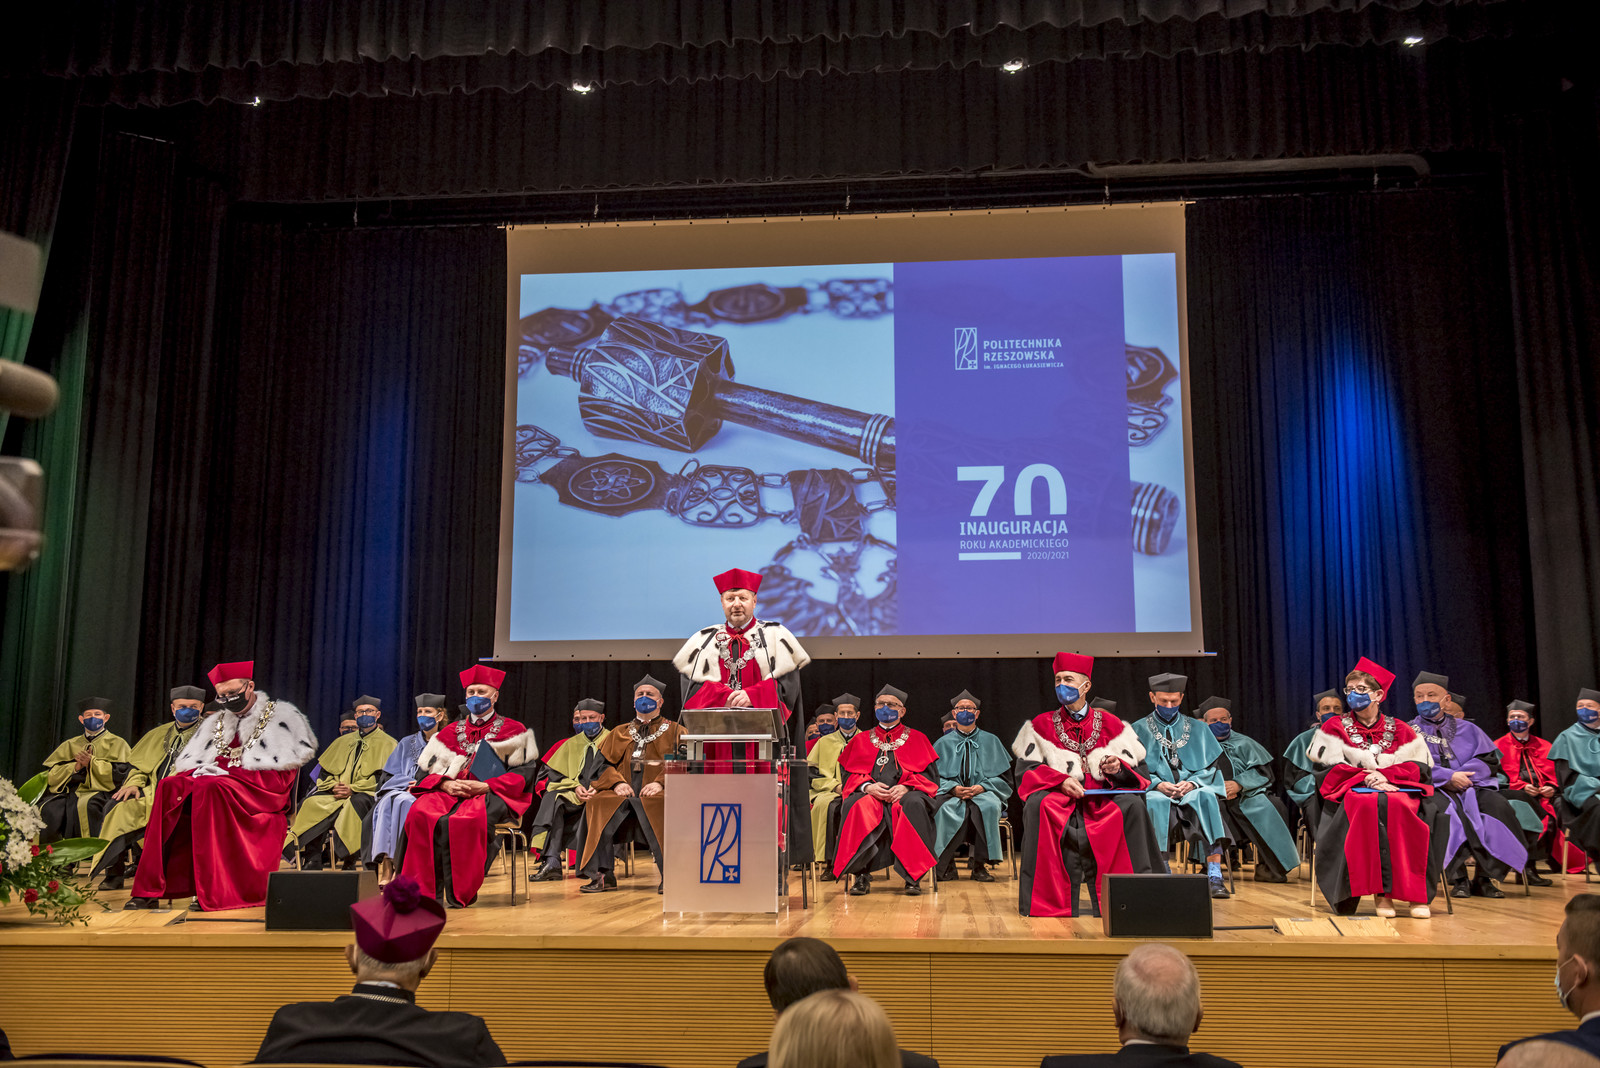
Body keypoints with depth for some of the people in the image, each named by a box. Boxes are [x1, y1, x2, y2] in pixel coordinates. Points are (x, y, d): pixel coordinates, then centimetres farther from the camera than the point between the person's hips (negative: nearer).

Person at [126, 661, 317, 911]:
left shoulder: (282, 717, 5)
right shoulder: (216, 722, 24)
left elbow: (282, 774, -6)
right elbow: (190, 763, 19)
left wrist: (227, 771, -12)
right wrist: (204, 770, -6)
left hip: (260, 792, -6)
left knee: (211, 788, -35)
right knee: (169, 787, -24)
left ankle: (212, 891, -37)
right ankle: (149, 889, -28)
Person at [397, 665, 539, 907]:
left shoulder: (512, 731, 14)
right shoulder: (451, 732, 24)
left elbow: (525, 772, 1)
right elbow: (425, 770, 15)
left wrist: (486, 786, -11)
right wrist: (445, 783, -8)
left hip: (492, 795, -4)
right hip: (450, 791, 4)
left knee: (467, 819, -38)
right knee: (420, 814, -30)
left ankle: (460, 893, -27)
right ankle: (424, 891, -26)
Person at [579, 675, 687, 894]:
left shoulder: (674, 731, 17)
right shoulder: (619, 734, 27)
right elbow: (601, 763, 15)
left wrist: (661, 783, -15)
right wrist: (617, 782, -6)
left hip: (657, 794, -3)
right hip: (622, 794, 3)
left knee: (661, 807, -38)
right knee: (595, 804, -27)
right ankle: (603, 875, -23)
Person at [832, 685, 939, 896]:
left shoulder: (917, 738, 18)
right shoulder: (861, 740, 22)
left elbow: (928, 775, 7)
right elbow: (849, 774, 11)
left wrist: (906, 787, -13)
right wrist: (868, 786, -11)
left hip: (904, 794, -1)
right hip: (870, 794, 1)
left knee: (914, 804, -37)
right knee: (855, 805, -34)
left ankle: (913, 875, -31)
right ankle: (860, 874, -31)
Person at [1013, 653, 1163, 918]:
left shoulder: (1110, 724, 12)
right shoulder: (1041, 725, 11)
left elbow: (1138, 770, 10)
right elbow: (1025, 770, 2)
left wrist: (1118, 768, -14)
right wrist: (1061, 780, -15)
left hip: (1103, 798, 1)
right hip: (1059, 797, -1)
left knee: (1132, 804, -31)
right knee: (1038, 804, -34)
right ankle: (1049, 901, -28)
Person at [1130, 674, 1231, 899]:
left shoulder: (1197, 729, 17)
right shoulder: (1139, 730, 12)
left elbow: (1209, 768, 9)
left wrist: (1192, 783, -12)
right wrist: (1157, 784, -16)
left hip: (1192, 791, 1)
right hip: (1156, 791, -1)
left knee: (1207, 797, -35)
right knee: (1156, 802, -38)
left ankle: (1215, 876, -39)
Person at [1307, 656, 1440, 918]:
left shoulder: (1399, 729, 17)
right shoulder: (1335, 727, 15)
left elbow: (1419, 767, 4)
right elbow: (1330, 769, 3)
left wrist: (1384, 775, -13)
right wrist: (1366, 777, -13)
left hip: (1397, 790, 1)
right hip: (1351, 790, -1)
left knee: (1400, 806, -37)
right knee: (1368, 805, -38)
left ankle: (1416, 893, -33)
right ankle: (1380, 892, -35)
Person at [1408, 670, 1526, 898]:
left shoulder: (1467, 729, 21)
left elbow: (1490, 759, 8)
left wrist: (1461, 777, -10)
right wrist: (1449, 776, -16)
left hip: (1470, 785, 3)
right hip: (1433, 789, -3)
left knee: (1497, 804, -29)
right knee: (1445, 808, -37)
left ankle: (1484, 878, -21)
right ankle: (1458, 878, -30)